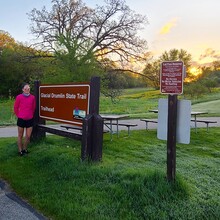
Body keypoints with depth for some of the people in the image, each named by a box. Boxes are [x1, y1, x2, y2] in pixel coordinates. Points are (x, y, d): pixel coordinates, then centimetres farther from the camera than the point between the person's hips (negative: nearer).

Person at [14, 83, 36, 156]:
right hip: (21, 119, -2)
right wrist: (18, 115, 7)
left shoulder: (32, 97, -2)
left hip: (30, 119, 2)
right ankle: (20, 150, 23)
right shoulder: (19, 97, -9)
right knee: (20, 136, 10)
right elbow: (15, 107, 2)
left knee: (28, 136, 6)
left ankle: (25, 149, 27)